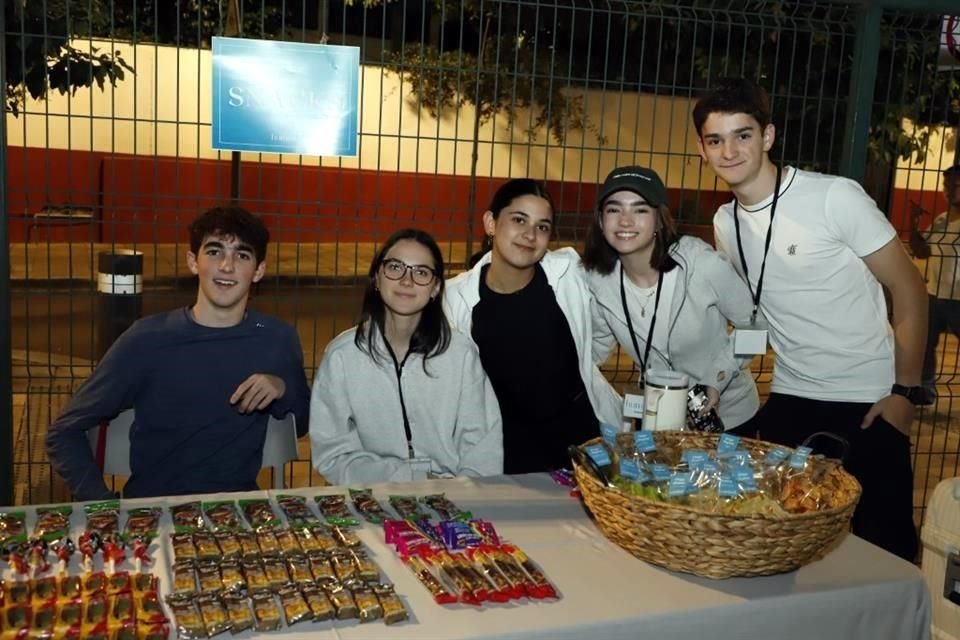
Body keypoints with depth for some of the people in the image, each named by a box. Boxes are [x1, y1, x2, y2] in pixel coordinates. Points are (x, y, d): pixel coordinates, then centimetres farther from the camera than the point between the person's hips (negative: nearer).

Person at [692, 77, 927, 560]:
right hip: (789, 401, 5)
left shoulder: (835, 197, -14)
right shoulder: (725, 223, 4)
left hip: (869, 403, -4)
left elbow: (910, 291, -8)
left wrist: (905, 391, -10)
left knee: (883, 544, 0)